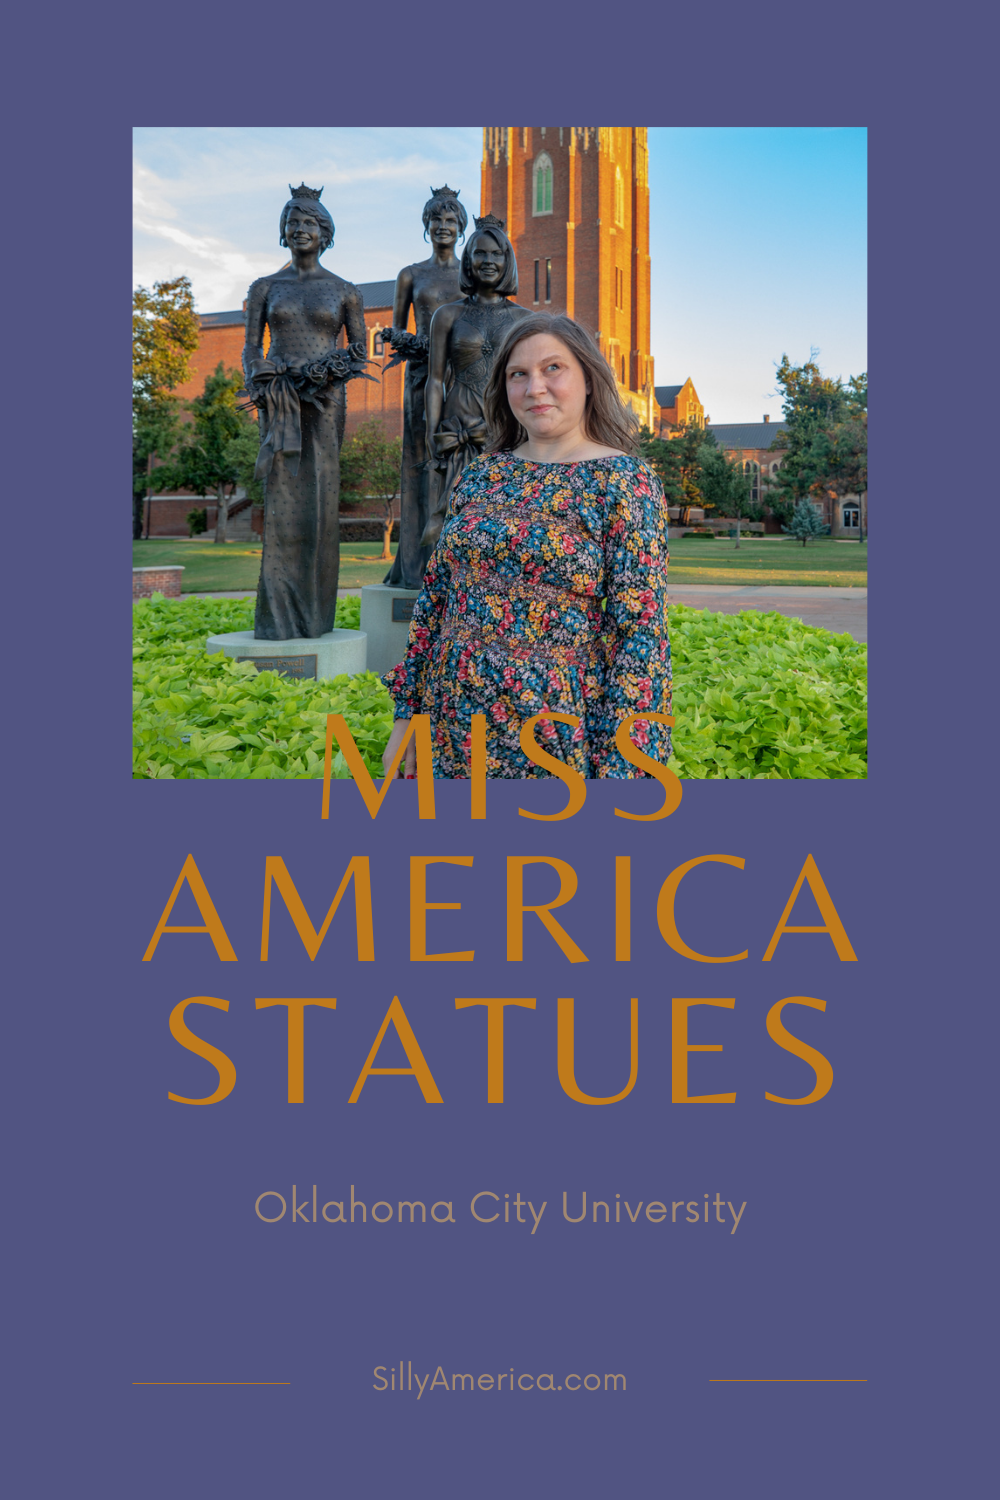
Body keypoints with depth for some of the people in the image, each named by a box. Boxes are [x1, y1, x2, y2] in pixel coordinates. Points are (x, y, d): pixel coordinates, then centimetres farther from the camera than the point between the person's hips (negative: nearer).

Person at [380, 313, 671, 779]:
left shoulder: (624, 481, -6)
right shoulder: (483, 472, 9)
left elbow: (639, 633, -11)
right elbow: (435, 593, 12)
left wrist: (617, 766, -17)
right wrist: (406, 715, 8)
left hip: (552, 743, -5)